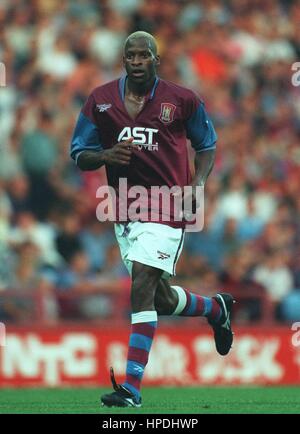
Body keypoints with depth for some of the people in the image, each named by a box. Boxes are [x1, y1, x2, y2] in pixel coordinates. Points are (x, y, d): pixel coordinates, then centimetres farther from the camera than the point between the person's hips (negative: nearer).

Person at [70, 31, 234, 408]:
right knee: (162, 300, 13)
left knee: (142, 286, -18)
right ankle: (216, 308, 47)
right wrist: (105, 156, -16)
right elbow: (79, 156, 6)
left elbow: (207, 144, 12)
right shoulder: (100, 101, 3)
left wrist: (197, 185, -4)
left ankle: (132, 387, -18)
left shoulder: (182, 101, -1)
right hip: (125, 209, 4)